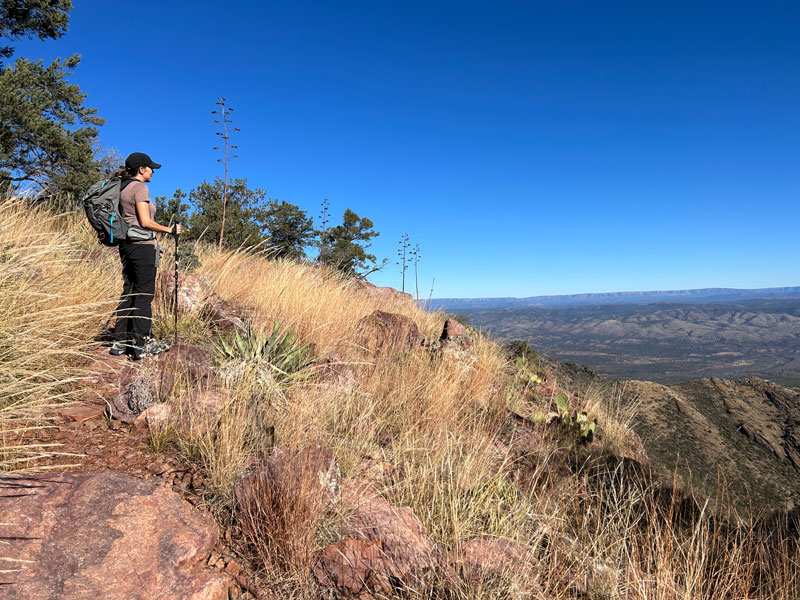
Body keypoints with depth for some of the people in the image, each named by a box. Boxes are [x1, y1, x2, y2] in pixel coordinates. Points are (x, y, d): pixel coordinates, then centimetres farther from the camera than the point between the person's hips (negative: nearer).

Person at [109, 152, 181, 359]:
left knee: (129, 292, 12)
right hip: (142, 245, -9)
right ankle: (142, 345, -2)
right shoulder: (140, 188, -10)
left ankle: (120, 342, 15)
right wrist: (170, 230, -5)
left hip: (127, 245, 9)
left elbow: (128, 218, 18)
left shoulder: (123, 188, 17)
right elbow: (145, 222, -17)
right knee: (144, 294, -5)